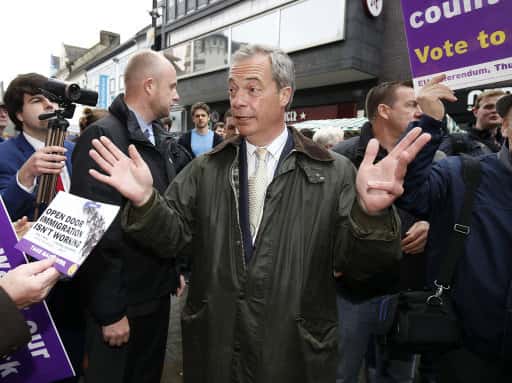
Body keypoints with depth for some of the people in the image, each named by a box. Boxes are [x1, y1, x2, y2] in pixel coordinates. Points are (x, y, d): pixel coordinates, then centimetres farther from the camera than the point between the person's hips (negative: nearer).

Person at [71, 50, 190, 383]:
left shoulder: (161, 137, 6)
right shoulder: (102, 137, -19)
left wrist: (174, 270, 12)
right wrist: (109, 311, -18)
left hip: (157, 290, 7)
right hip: (122, 299, -7)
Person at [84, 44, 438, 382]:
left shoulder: (333, 173, -8)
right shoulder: (206, 170, 1)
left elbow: (356, 264, -12)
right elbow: (171, 236, -3)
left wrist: (369, 212, -33)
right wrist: (145, 201, -23)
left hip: (296, 354, -1)